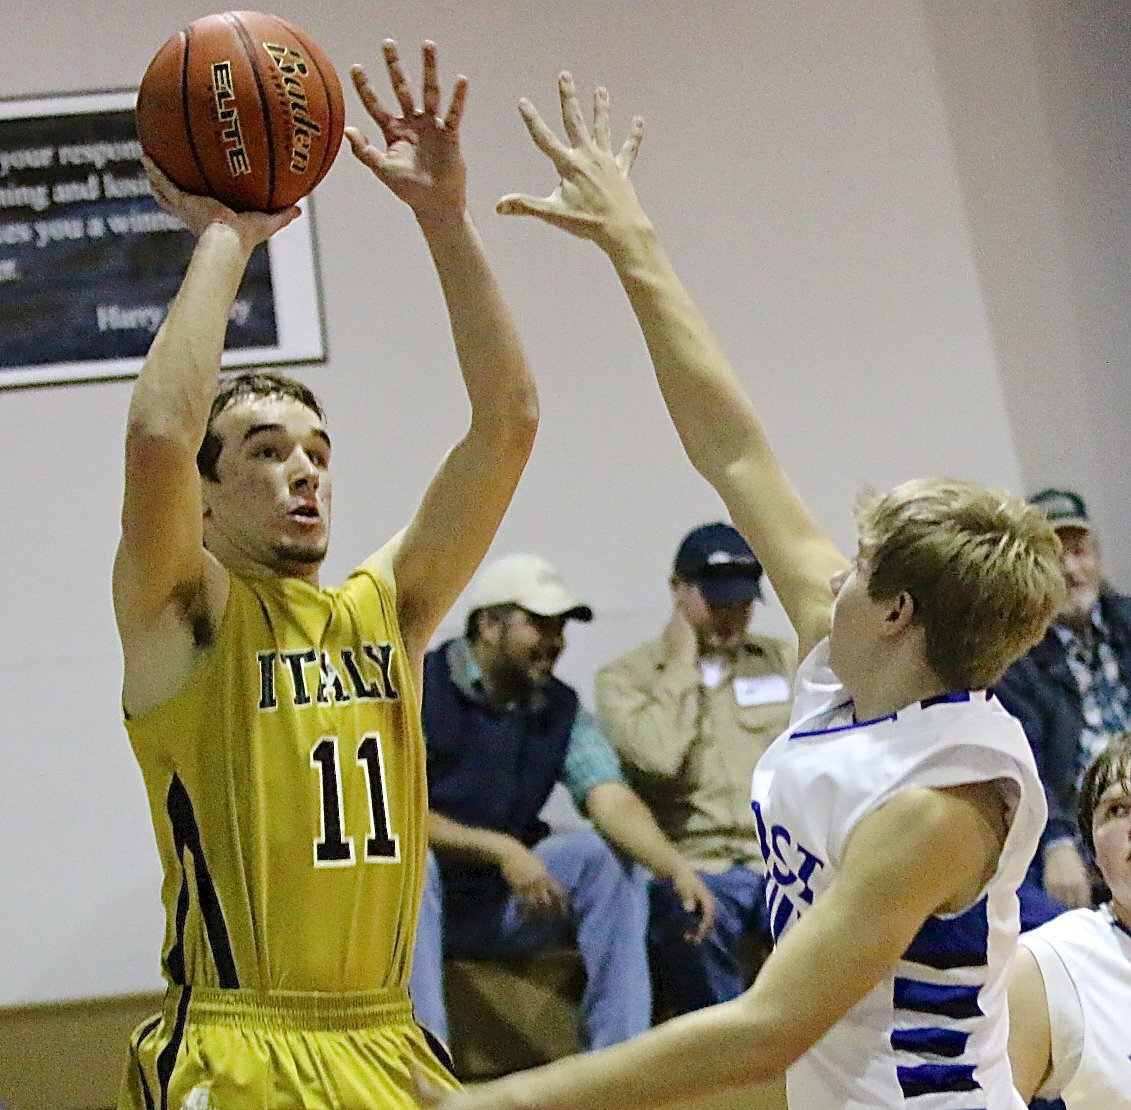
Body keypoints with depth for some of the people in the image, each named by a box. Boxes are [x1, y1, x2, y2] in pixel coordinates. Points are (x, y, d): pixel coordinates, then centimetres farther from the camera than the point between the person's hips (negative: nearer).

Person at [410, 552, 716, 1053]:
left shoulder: (561, 708, 5)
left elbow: (612, 801, -10)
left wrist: (677, 869, -29)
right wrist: (499, 849, -27)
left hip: (505, 903, 5)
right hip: (416, 896, -5)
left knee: (608, 857, -14)